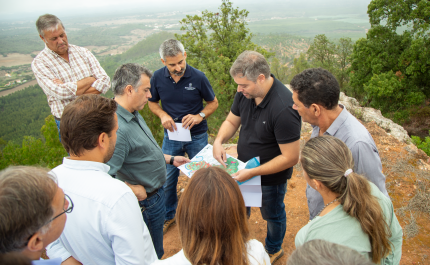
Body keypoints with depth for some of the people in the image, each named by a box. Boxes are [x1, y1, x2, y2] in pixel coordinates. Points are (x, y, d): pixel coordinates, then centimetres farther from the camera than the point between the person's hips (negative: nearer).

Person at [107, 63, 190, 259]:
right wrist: (133, 190, -23)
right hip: (145, 203, -9)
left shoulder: (133, 114, 1)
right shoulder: (118, 128, -33)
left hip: (155, 196, 9)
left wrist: (170, 159, 15)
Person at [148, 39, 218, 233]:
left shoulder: (198, 77, -15)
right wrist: (162, 115, -14)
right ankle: (169, 215, 35)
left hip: (197, 137, -1)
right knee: (167, 180, 10)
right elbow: (152, 102, 7)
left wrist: (200, 116, -20)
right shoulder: (157, 77, -9)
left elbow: (213, 102, -2)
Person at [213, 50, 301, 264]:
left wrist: (252, 173, -30)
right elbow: (231, 121, 2)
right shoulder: (246, 92, -14)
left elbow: (290, 158, -29)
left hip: (271, 176, -6)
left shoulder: (283, 108, -36)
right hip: (244, 168, 7)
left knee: (272, 214, 22)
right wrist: (219, 141, -18)